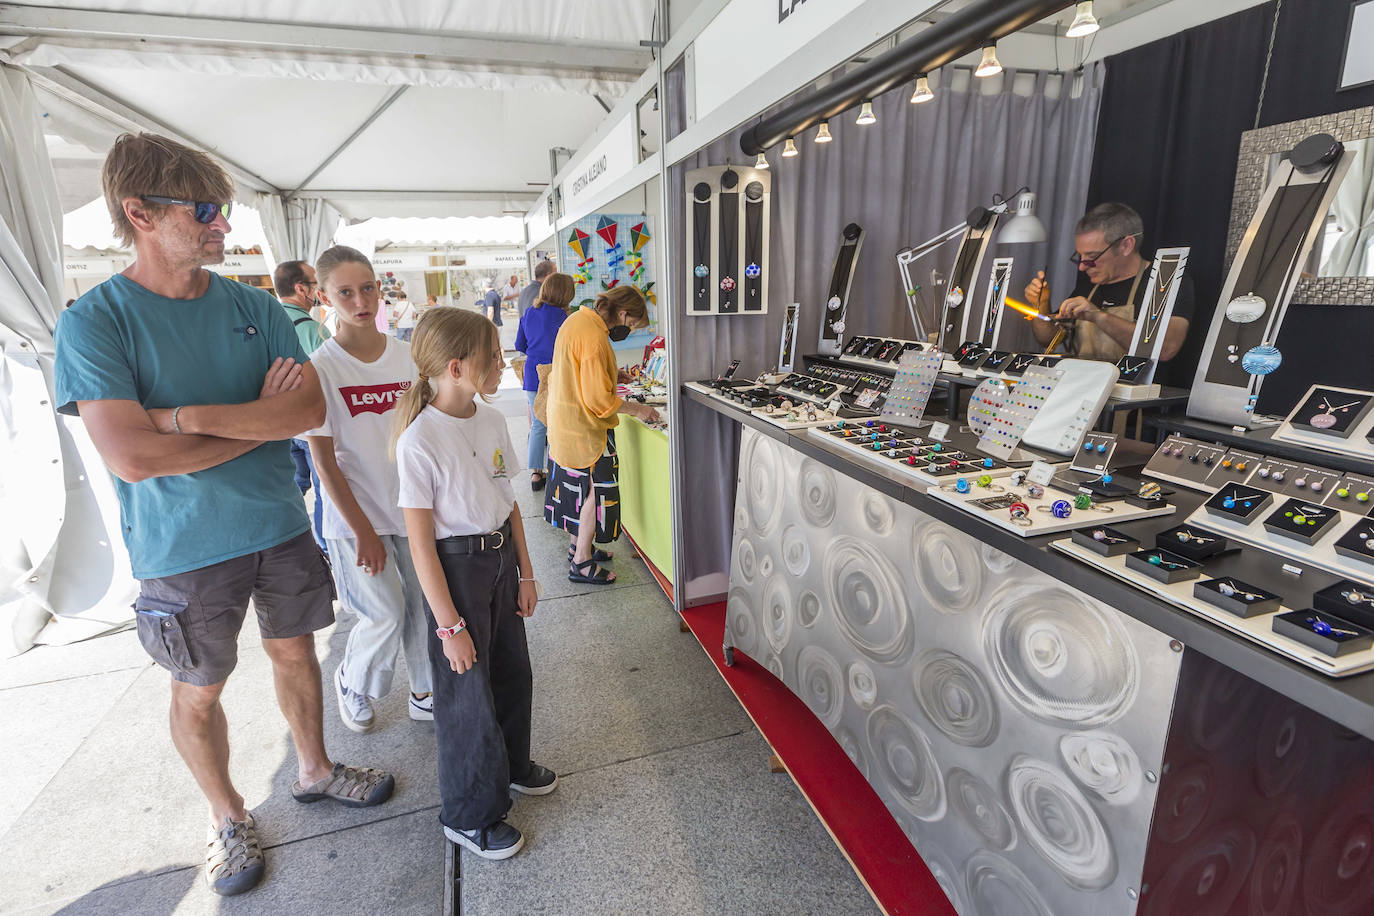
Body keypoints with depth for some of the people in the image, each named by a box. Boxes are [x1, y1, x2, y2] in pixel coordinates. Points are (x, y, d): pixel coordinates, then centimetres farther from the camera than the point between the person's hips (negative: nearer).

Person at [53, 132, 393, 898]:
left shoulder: (256, 307, 0)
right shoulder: (93, 322, -12)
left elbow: (311, 409, -12)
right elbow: (132, 456, -22)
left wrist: (191, 414, -21)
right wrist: (260, 417, -14)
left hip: (280, 525, 3)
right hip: (184, 548, -3)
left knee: (296, 653, 18)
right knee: (199, 692, 14)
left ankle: (315, 770, 42)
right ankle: (229, 817, 38)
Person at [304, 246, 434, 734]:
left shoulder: (406, 354, 0)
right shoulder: (320, 368, -11)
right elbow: (324, 460, -10)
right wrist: (362, 530, -12)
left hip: (411, 504, 4)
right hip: (356, 513, -3)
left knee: (423, 605, 10)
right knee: (386, 614, 1)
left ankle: (426, 695, 32)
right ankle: (350, 681, 33)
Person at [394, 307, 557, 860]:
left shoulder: (492, 420, -1)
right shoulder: (420, 441, -22)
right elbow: (421, 544, -19)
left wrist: (525, 573, 9)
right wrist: (450, 625, -17)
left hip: (501, 557, 7)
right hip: (455, 568, -7)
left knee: (512, 670, 20)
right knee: (466, 688, 8)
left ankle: (512, 764, 48)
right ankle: (469, 816, 32)